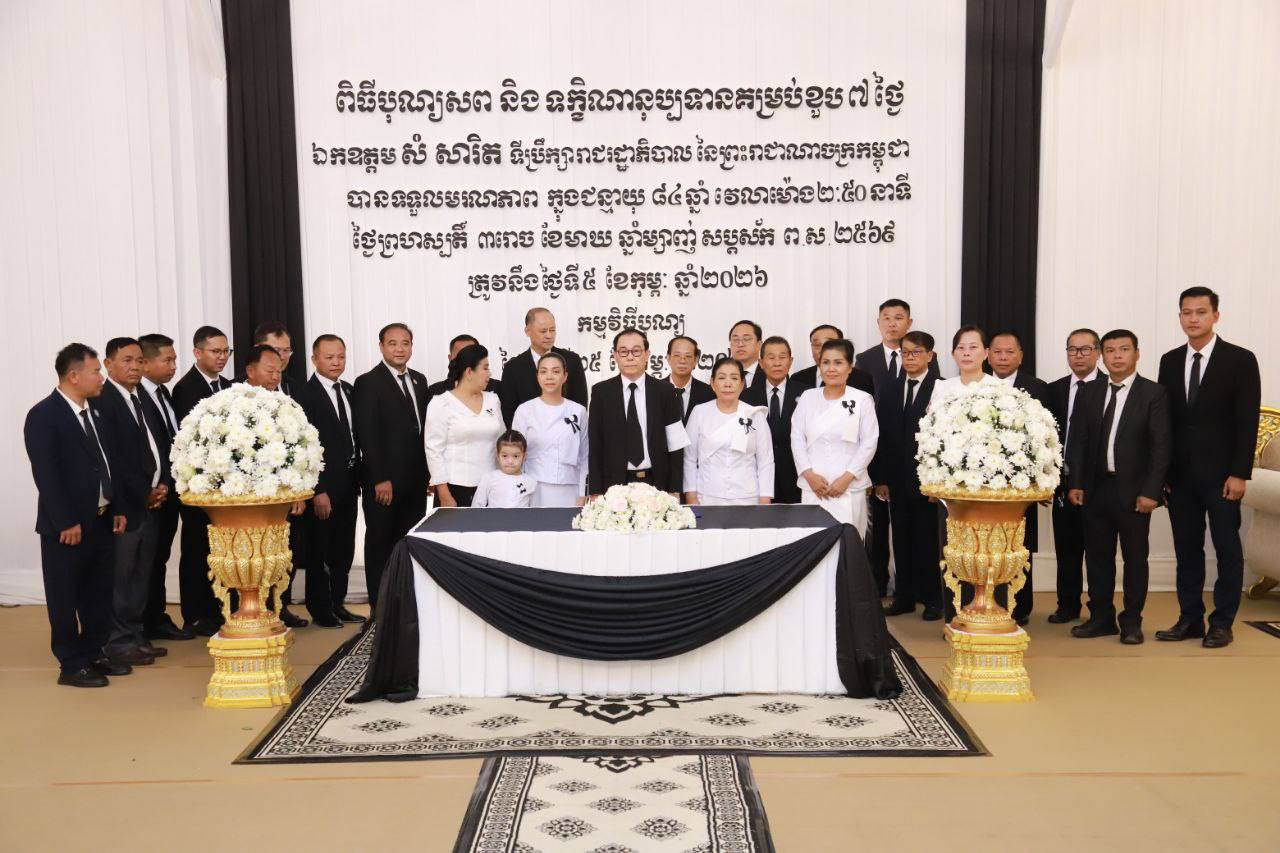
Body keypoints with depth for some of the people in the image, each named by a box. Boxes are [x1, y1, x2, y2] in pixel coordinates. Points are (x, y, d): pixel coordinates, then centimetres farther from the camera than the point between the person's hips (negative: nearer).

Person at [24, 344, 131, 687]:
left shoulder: (96, 412, 11)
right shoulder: (43, 415, -12)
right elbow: (46, 474, -16)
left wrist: (118, 508, 8)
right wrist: (66, 523, -18)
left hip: (102, 521, 7)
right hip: (66, 526, -7)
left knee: (99, 594, 14)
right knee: (65, 598, 5)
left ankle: (93, 655, 26)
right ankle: (71, 665, 14)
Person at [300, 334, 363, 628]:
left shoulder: (349, 391, 10)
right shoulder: (306, 394, -13)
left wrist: (358, 478, 7)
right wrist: (318, 491, -18)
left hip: (348, 483, 7)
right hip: (322, 486, -7)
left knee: (344, 550, 14)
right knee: (319, 551, 6)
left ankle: (337, 604, 26)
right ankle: (320, 610, 18)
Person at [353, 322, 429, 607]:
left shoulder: (419, 380, 13)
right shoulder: (368, 383, -6)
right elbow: (367, 435, -11)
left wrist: (427, 472, 8)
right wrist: (380, 480, -15)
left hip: (415, 480, 6)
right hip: (384, 483, -5)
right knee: (380, 544, 5)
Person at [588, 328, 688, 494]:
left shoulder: (664, 391, 2)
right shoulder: (601, 392, 2)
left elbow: (675, 446, 3)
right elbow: (594, 445, 2)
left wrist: (675, 491, -3)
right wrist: (595, 492, -4)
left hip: (656, 483, 0)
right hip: (614, 483, 0)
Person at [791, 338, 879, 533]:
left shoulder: (862, 400, 1)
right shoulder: (807, 397, 8)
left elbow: (869, 443, -2)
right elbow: (797, 439, 6)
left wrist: (847, 478, -10)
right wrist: (809, 474, -5)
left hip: (849, 488, -2)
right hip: (812, 486, 2)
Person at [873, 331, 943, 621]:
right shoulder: (889, 392, 11)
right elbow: (881, 437, 9)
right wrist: (880, 479, 5)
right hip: (897, 480, 4)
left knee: (929, 539, 3)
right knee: (901, 539, 9)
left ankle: (932, 598, 14)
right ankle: (904, 596, 18)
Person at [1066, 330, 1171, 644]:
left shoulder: (1154, 393, -3)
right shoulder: (1089, 393, 8)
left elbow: (1161, 446, -7)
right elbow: (1078, 441, 9)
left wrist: (1150, 491, -13)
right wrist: (1074, 483, 1)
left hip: (1133, 491, -3)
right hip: (1096, 488, 4)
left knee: (1135, 557, 6)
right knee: (1097, 556, 9)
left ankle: (1131, 621, 17)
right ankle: (1101, 618, 20)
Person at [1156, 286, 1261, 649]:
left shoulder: (1240, 360, -3)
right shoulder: (1170, 361, 9)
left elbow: (1247, 421, -7)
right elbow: (1165, 418, 9)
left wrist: (1239, 473, -12)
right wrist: (1162, 471, 5)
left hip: (1221, 474, -4)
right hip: (1180, 475, 4)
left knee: (1227, 548, 4)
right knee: (1187, 549, 8)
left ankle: (1222, 623, 13)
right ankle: (1190, 619, 17)